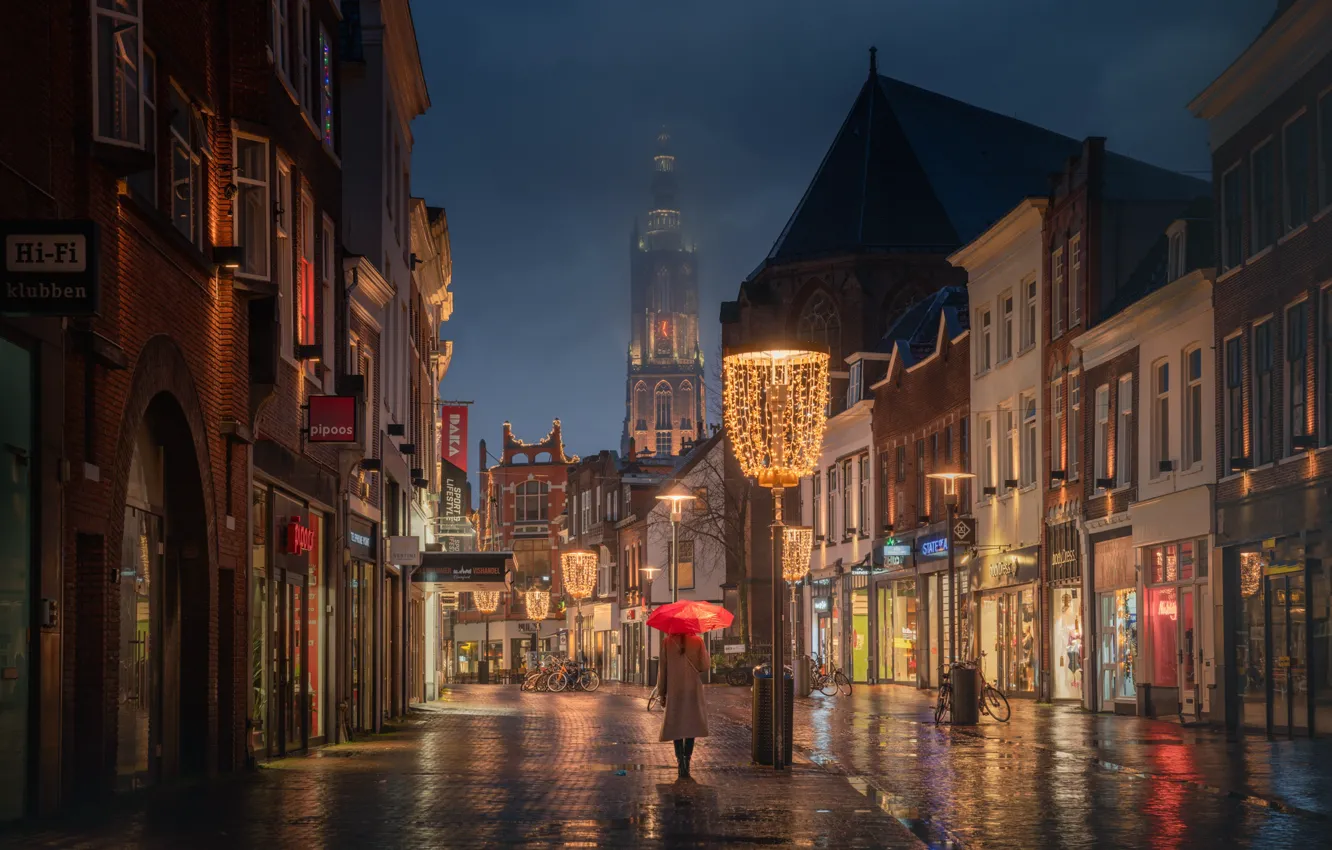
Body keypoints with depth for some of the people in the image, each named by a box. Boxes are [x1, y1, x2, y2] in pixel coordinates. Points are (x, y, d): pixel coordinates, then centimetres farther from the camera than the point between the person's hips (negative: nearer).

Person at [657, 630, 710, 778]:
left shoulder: (667, 642, -4)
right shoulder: (698, 641, -5)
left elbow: (662, 668, -2)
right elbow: (704, 666, -5)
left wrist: (662, 692, 5)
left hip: (674, 691, 0)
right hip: (693, 690, 0)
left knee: (676, 726, 5)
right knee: (691, 725, 10)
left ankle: (681, 761, -6)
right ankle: (687, 760, 5)